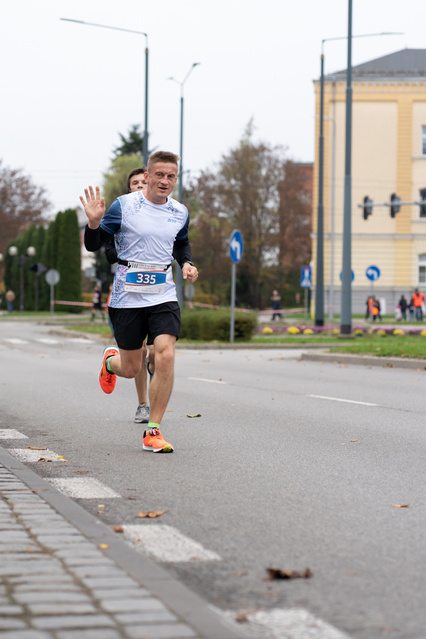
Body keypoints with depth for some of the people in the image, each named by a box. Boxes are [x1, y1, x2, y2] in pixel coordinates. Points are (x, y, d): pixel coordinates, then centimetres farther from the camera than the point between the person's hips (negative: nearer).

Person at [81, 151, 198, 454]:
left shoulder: (180, 212, 6)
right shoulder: (124, 206, -8)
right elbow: (93, 245, -4)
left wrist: (187, 264, 6)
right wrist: (94, 222, -24)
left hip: (164, 295, 2)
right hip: (128, 296, -2)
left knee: (166, 355, -18)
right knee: (131, 369, 7)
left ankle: (153, 431, -8)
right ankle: (111, 360, 47)